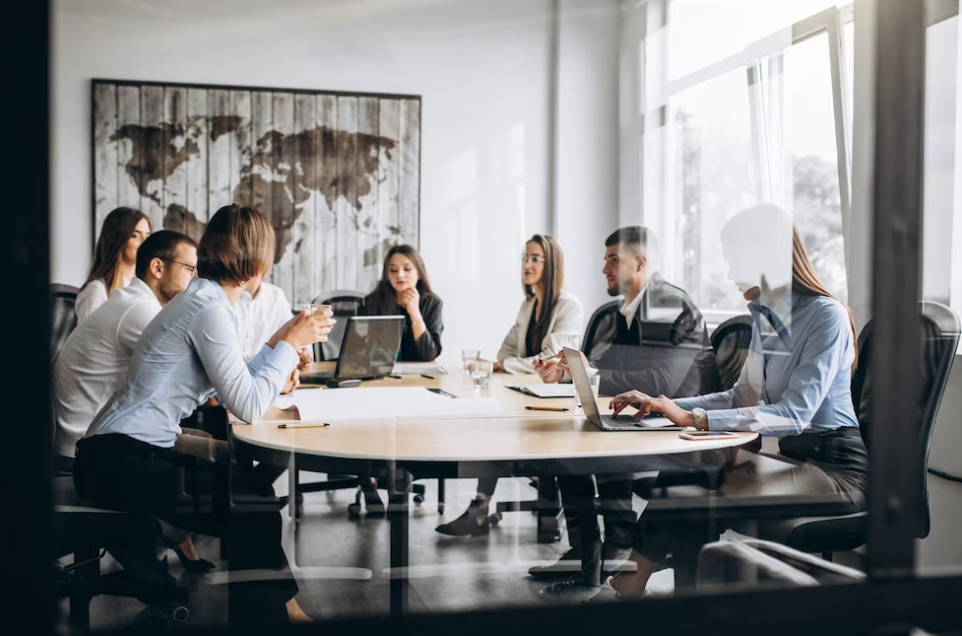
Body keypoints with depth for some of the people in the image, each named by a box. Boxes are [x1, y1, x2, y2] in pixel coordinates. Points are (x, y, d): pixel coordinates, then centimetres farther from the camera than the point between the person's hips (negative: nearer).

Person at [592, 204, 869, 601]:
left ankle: (632, 583, -13)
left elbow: (795, 413, -25)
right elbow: (742, 398, 14)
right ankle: (632, 580, -13)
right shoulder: (763, 316, 10)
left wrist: (694, 418, -29)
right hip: (793, 456, 7)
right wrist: (665, 406, 0)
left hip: (836, 469, -7)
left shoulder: (826, 315, -16)